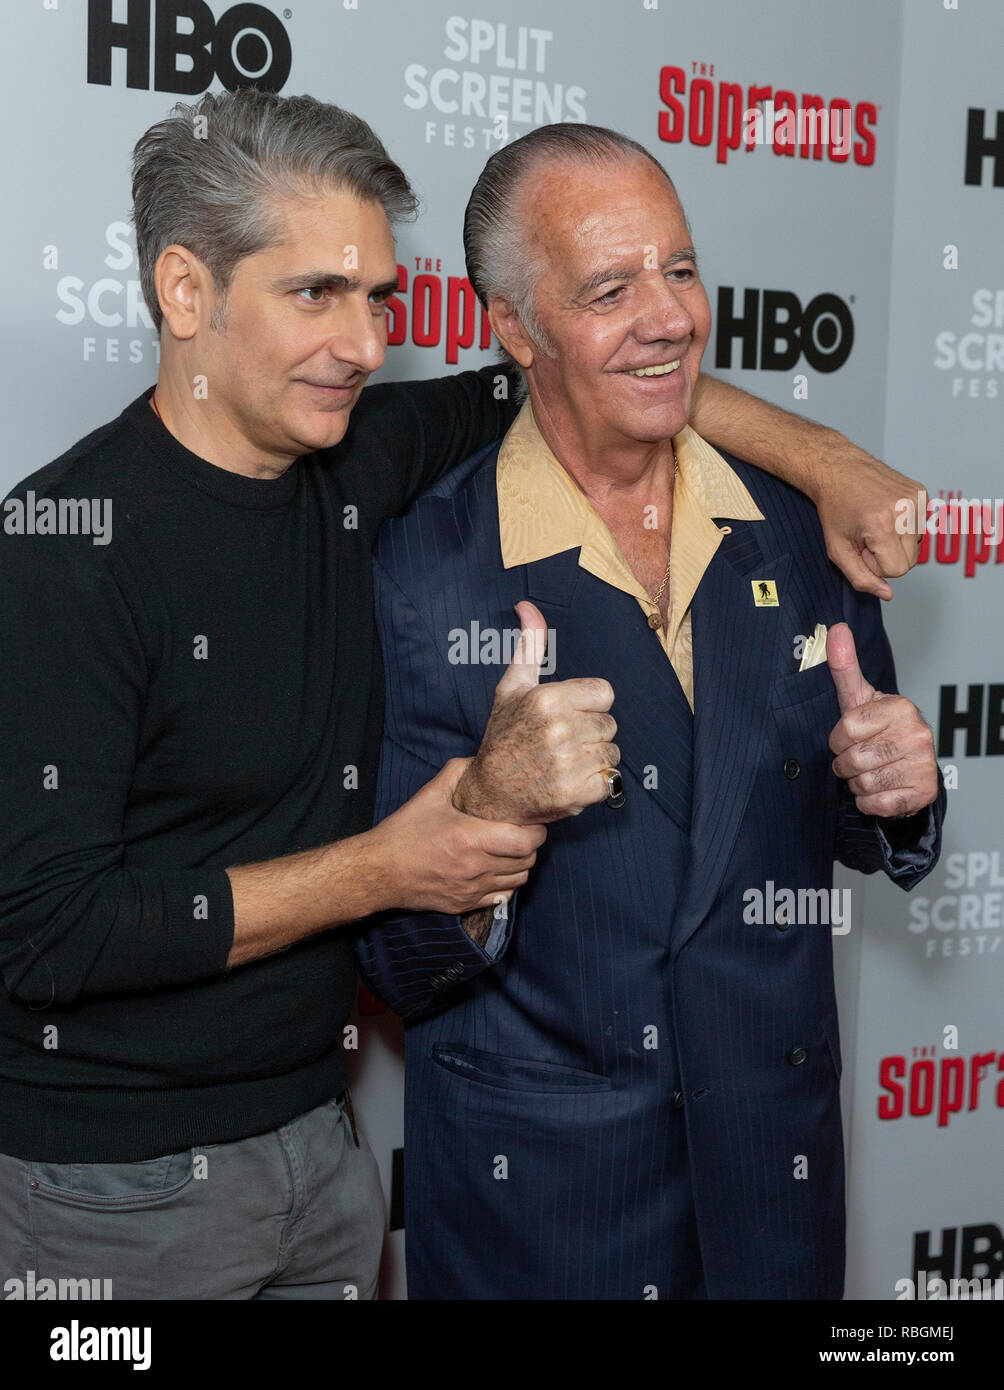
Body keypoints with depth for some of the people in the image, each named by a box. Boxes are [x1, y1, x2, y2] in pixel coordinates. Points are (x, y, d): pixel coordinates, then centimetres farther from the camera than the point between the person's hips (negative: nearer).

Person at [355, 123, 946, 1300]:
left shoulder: (798, 529, -4)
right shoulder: (421, 571, -16)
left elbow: (868, 839, 8)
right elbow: (403, 973, -14)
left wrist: (896, 797, -14)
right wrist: (491, 806, -32)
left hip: (777, 1155, 4)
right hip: (528, 1182, -3)